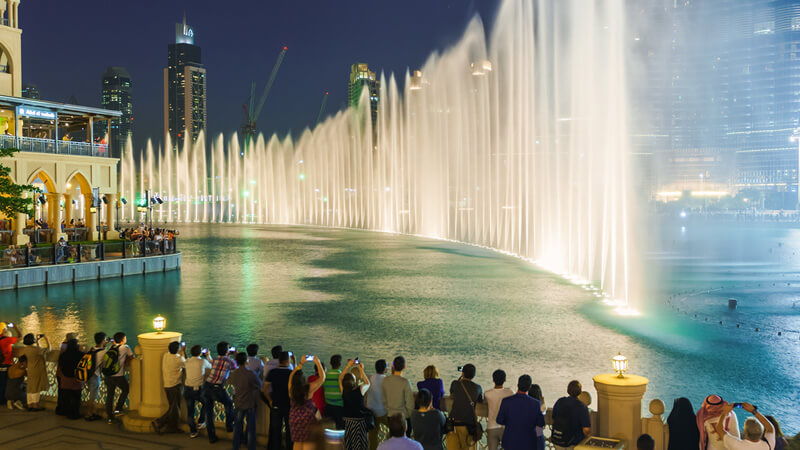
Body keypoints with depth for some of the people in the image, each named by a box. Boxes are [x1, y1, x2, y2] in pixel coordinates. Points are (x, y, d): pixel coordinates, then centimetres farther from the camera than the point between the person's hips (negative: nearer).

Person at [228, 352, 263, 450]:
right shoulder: (251, 374, -23)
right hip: (250, 404, -4)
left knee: (237, 425, 17)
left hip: (238, 403, 5)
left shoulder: (234, 373, -7)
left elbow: (228, 381, 15)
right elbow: (260, 385, -10)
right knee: (251, 427, 6)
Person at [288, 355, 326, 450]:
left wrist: (301, 363, 14)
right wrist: (318, 363, -2)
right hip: (307, 417, -5)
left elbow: (292, 374, 11)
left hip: (294, 417, 5)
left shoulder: (291, 389, -8)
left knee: (297, 442, 15)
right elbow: (322, 377, -10)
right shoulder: (309, 388, -19)